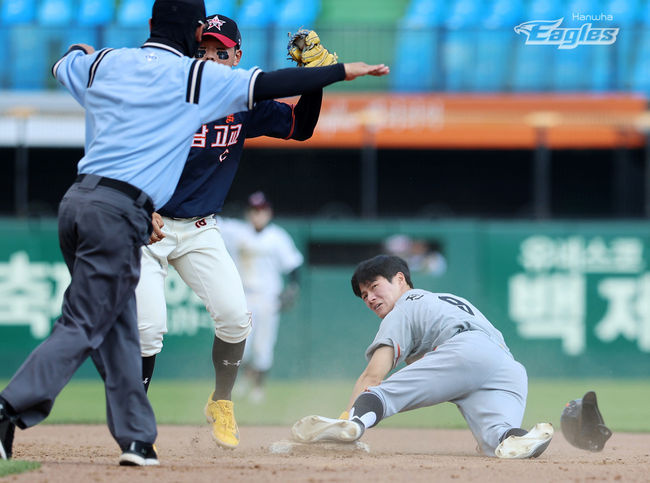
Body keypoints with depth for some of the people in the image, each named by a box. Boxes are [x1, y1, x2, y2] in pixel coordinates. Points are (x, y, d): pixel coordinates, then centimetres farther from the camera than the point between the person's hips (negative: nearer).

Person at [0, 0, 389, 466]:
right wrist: (343, 70, 10)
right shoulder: (197, 77, 0)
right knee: (83, 327, -7)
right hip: (120, 212, -7)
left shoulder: (106, 63, 15)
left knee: (118, 326, 13)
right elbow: (269, 85, 1)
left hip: (77, 199, 7)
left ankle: (136, 438, 13)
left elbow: (63, 62, 36)